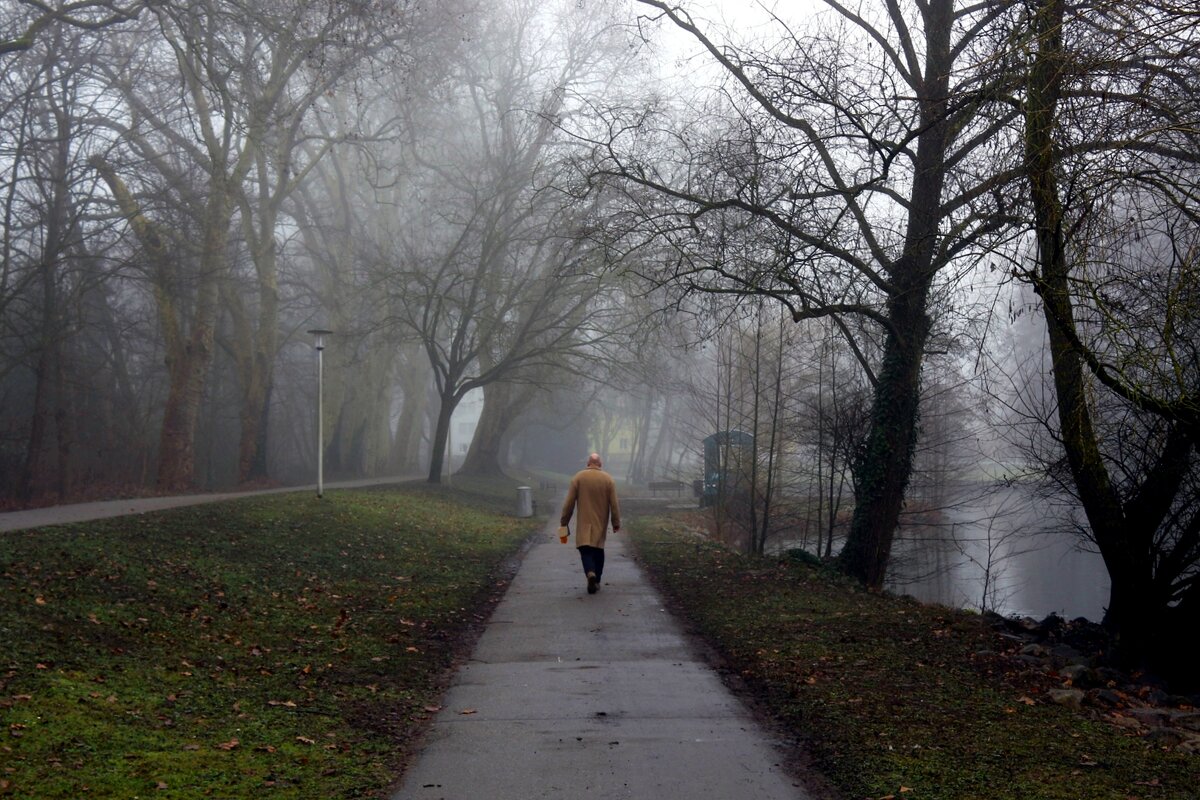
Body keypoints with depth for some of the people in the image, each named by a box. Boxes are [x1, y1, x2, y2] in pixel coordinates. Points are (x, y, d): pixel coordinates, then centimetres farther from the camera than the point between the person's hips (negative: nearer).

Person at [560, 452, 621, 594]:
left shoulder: (578, 477, -3)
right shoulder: (608, 479, -1)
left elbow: (569, 503, -3)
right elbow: (614, 504, -1)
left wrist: (564, 521, 5)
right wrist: (616, 523, 7)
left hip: (584, 523, -2)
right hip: (601, 523, 2)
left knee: (585, 549, -1)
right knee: (598, 550, 13)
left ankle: (590, 572, -27)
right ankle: (596, 581, 14)